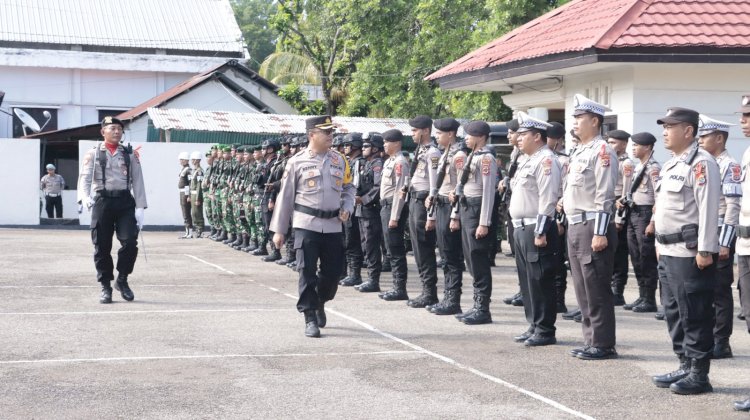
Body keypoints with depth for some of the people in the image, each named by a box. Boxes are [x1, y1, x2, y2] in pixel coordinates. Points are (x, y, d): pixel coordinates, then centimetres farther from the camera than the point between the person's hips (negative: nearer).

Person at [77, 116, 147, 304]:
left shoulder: (130, 155, 13)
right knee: (102, 246, 1)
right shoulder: (93, 154, 8)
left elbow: (137, 181, 9)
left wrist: (140, 208, 1)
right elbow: (85, 178, -2)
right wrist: (85, 197, -23)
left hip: (125, 202, 1)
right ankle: (106, 287, 13)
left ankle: (122, 280, 8)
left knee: (130, 242, -13)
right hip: (102, 201, -1)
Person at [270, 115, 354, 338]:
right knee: (307, 272, -5)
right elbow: (285, 196, 2)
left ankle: (319, 302, 36)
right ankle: (310, 319, 3)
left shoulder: (340, 160, 8)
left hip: (333, 225, 3)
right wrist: (278, 230, 2)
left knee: (332, 272, 7)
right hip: (307, 225, -3)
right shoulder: (297, 162, -1)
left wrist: (347, 208, -2)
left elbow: (348, 188, 19)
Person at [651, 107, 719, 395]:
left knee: (694, 316, -3)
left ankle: (699, 375, 3)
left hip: (690, 253, -10)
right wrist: (660, 244, 20)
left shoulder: (701, 163, -13)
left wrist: (705, 250, -21)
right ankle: (685, 367, 23)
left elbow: (708, 208, -18)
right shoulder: (671, 164, 17)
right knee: (673, 313, 14)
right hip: (668, 252, 10)